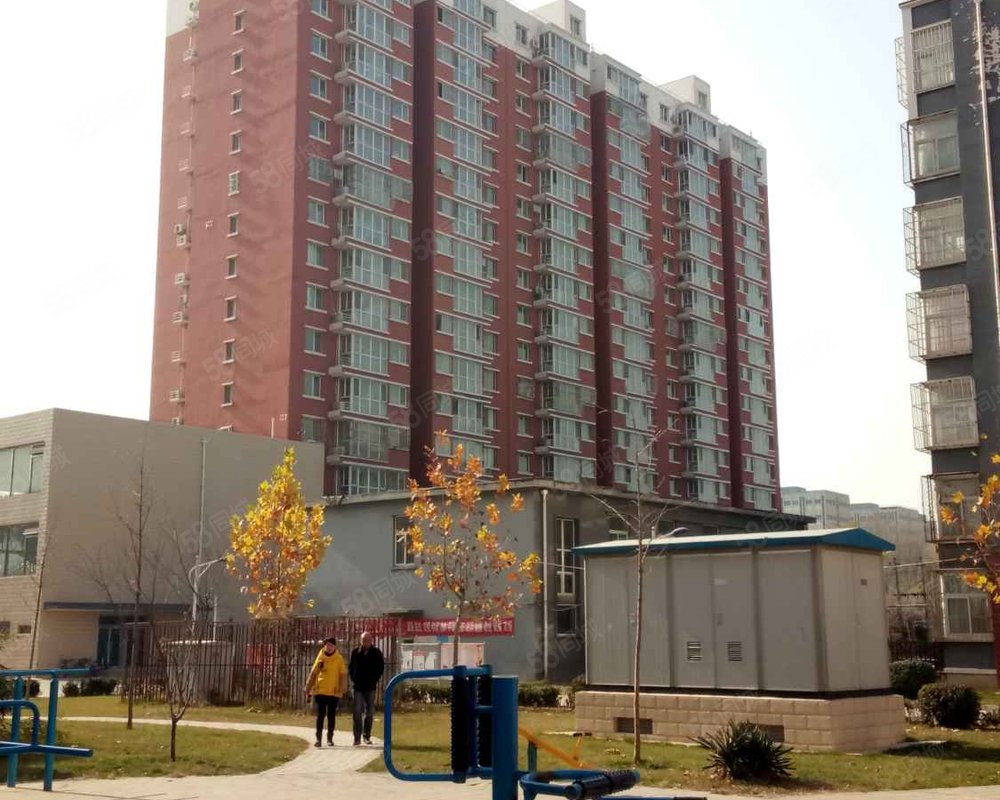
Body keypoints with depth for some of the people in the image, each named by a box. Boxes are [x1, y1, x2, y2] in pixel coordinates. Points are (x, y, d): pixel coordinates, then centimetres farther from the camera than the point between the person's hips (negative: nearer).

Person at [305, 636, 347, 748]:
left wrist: (343, 688, -13)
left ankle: (330, 738, 16)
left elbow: (343, 674, -1)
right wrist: (308, 690, 8)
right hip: (320, 691, 1)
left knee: (331, 715, 6)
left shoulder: (339, 659, -1)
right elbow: (313, 674, 9)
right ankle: (318, 738, 4)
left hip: (334, 692, -1)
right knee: (320, 715, -1)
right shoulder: (320, 658, 5)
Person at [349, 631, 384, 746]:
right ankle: (357, 738, -4)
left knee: (370, 713, 6)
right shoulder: (355, 652, 3)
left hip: (371, 687, 0)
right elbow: (351, 667, 10)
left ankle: (367, 736, 17)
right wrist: (353, 679, 1)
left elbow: (381, 667, 5)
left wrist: (376, 679, -2)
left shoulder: (376, 653, 0)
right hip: (358, 687, 0)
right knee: (357, 712, -7)